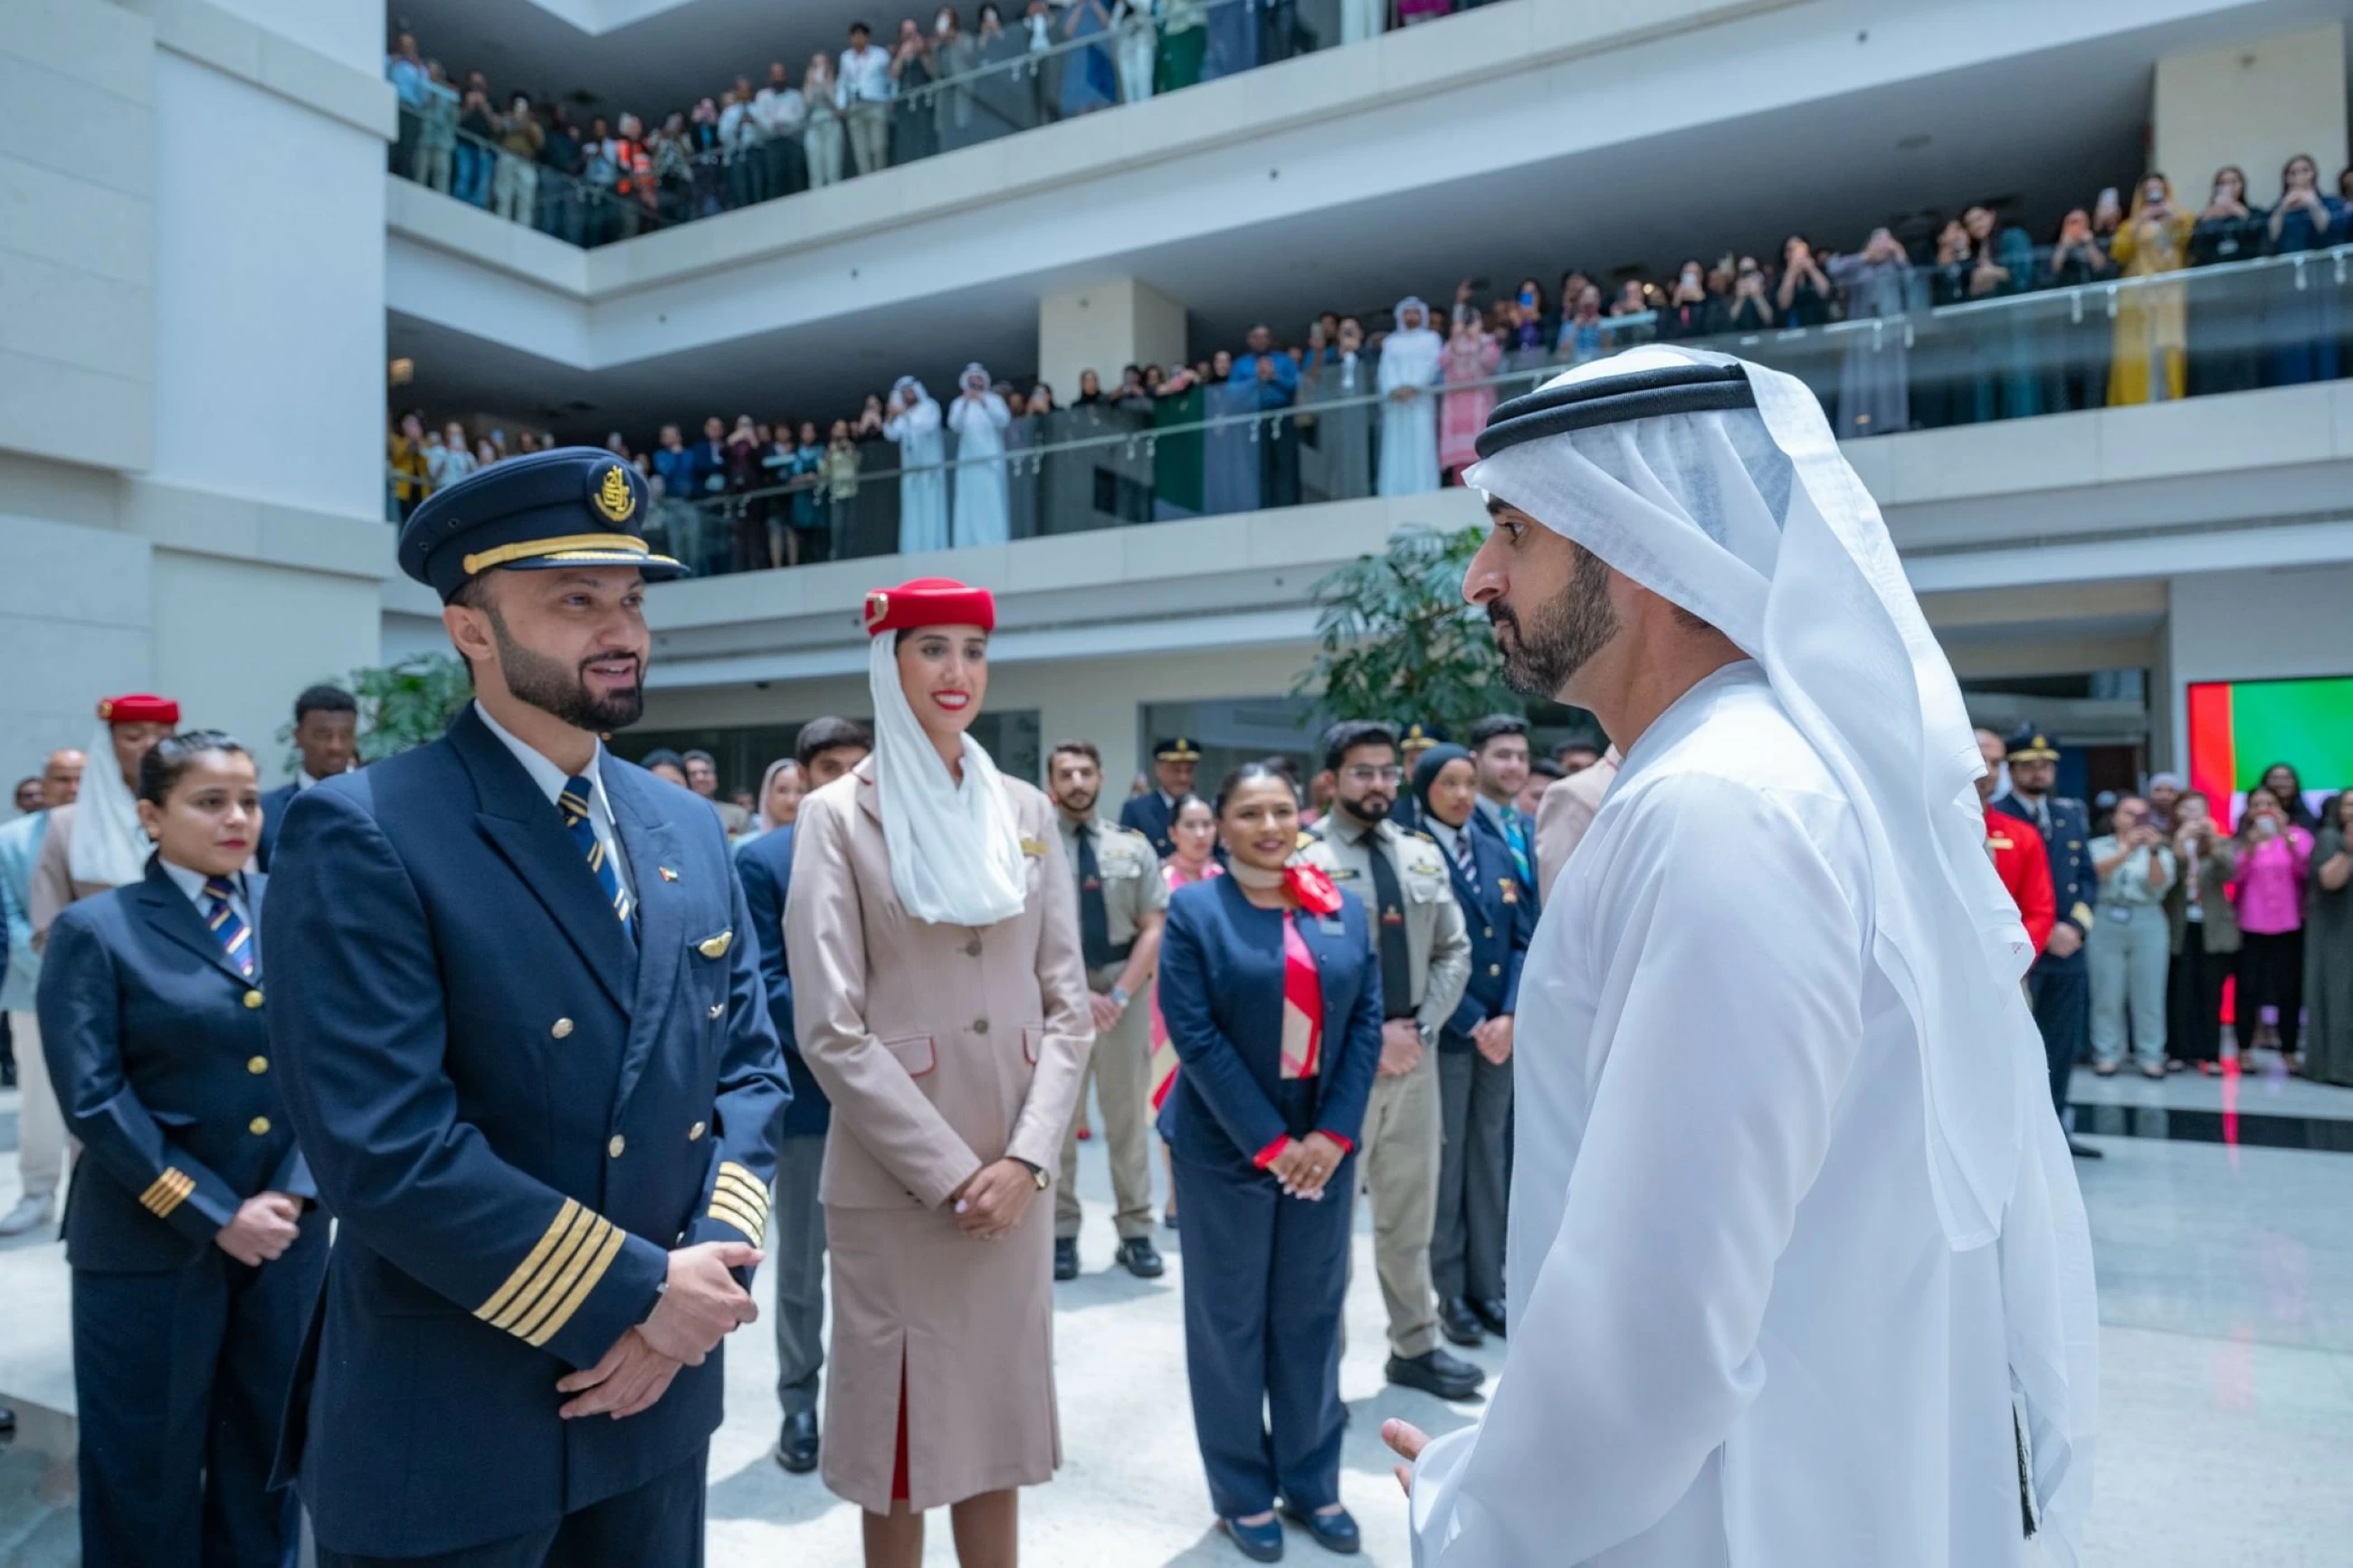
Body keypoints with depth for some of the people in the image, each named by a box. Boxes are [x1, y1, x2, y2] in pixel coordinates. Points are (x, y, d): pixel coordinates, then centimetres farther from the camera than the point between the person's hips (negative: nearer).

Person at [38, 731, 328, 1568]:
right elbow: (95, 1100, -11)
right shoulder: (96, 929, -5)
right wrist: (215, 1215, -14)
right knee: (148, 1461, 11)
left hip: (288, 1230, 3)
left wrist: (293, 1191, -8)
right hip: (151, 1244, -3)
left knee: (266, 1446, 15)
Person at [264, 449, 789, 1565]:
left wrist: (706, 1269, -10)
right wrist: (634, 1293, -17)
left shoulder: (688, 831, 4)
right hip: (445, 1429, -5)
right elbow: (385, 1146, -22)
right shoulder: (361, 835, -15)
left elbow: (749, 1065, 4)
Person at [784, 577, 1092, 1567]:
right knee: (901, 1421, 9)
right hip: (892, 1177, -3)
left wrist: (1024, 1158, -6)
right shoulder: (839, 816, -4)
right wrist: (950, 1172, -12)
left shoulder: (1025, 810, 7)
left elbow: (1066, 1003, 5)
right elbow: (830, 1029, -10)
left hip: (1013, 1173, 4)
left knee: (1000, 1413, 15)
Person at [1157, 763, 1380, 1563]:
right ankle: (1243, 1493, 26)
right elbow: (1195, 1035, -13)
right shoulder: (1194, 910, -6)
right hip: (1227, 1146, -3)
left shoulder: (1341, 908, 5)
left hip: (1324, 1143, 3)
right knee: (1230, 1320, 9)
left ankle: (1312, 1482, 31)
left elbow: (1366, 1021, 2)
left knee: (1313, 1315, 13)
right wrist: (1269, 1141, -15)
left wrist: (1333, 1133, -8)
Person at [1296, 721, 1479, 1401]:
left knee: (1410, 1213, 17)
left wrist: (1420, 1025, -4)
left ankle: (1415, 1347, 32)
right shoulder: (1304, 858, -9)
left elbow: (1453, 952, 10)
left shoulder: (1423, 855, 9)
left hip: (1413, 1055, 5)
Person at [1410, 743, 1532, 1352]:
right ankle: (1451, 1293, 16)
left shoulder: (1499, 852, 8)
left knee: (1489, 1158, 12)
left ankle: (1488, 1286, 23)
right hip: (1444, 1031, -5)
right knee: (1444, 1162, 4)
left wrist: (1509, 1016, -8)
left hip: (1503, 1029, 5)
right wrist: (1473, 1023, -13)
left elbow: (1524, 940, 5)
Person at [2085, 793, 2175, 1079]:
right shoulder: (2099, 846, 8)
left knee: (2148, 994, 1)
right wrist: (2127, 849, -27)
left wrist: (2154, 852, -25)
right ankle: (2107, 1054, 8)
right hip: (2106, 923, -1)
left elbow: (2160, 884, -8)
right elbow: (2097, 871, -12)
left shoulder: (2159, 850, 9)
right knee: (2107, 994, 2)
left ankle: (2151, 1056, 7)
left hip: (2147, 924, 1)